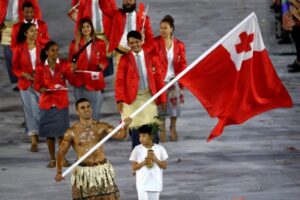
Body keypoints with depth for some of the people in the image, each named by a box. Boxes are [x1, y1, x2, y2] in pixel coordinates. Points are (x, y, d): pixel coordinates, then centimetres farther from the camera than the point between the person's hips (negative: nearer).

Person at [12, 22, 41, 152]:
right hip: (26, 83, 0)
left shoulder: (41, 46, -1)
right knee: (30, 110, 2)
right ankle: (34, 140, 8)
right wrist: (24, 74, -15)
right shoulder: (19, 48, -3)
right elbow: (15, 68, 2)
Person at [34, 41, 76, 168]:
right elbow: (37, 84, 3)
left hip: (61, 102, 0)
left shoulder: (64, 65, 3)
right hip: (46, 102, 0)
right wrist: (41, 89, -19)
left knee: (62, 130, -2)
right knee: (49, 131, 2)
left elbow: (72, 81, -4)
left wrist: (71, 73, -24)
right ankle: (52, 159, 11)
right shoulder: (40, 67, 3)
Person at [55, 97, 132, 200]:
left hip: (103, 170, 2)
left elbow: (120, 135, -9)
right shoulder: (72, 132, -4)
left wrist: (124, 126, -32)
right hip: (83, 172, -2)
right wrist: (59, 171, -19)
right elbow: (61, 152, -4)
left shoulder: (101, 127, 1)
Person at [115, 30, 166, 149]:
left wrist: (162, 98, 6)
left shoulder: (150, 57, 5)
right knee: (135, 128, 0)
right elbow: (119, 81, -3)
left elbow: (158, 78, 8)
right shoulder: (125, 59, 0)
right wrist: (120, 100, -13)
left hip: (149, 96, 1)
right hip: (132, 98, -1)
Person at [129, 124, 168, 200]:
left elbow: (165, 166, 1)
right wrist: (143, 162, -19)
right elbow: (133, 167, -2)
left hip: (155, 183, 1)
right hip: (142, 184, -1)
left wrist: (155, 159, -16)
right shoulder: (137, 149, -3)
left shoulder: (159, 149, -2)